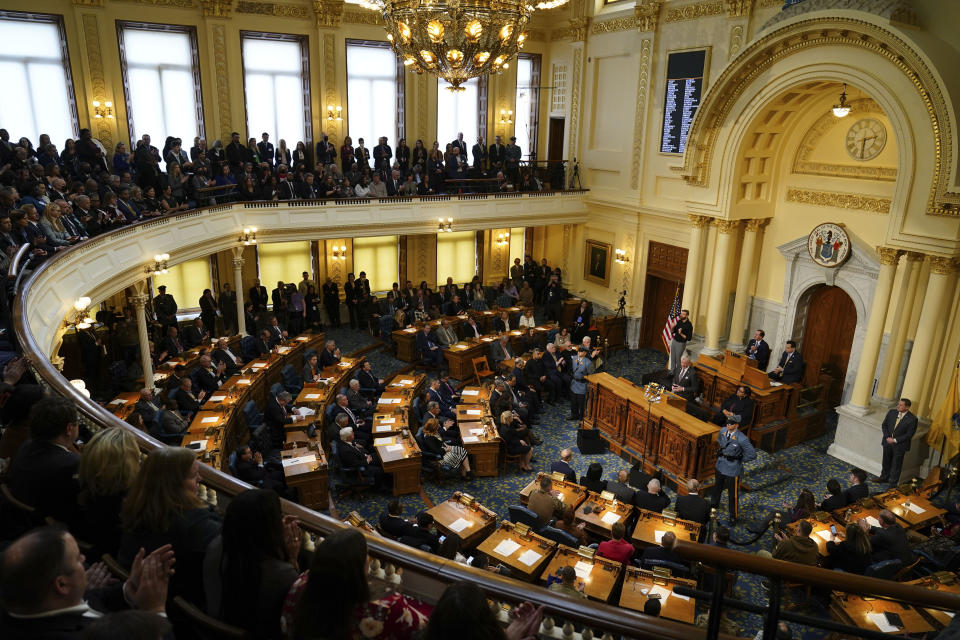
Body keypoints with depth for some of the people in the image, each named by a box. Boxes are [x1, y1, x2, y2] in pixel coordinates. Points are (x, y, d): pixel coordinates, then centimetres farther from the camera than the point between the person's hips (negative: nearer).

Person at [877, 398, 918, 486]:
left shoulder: (912, 419, -16)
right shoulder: (891, 412, -2)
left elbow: (909, 435, -14)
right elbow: (884, 425, 4)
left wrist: (895, 440, -17)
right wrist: (887, 437, -9)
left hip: (900, 445, -4)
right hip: (887, 442, 4)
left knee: (896, 465, 7)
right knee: (886, 461, 20)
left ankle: (893, 483, 22)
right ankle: (884, 477, 39)